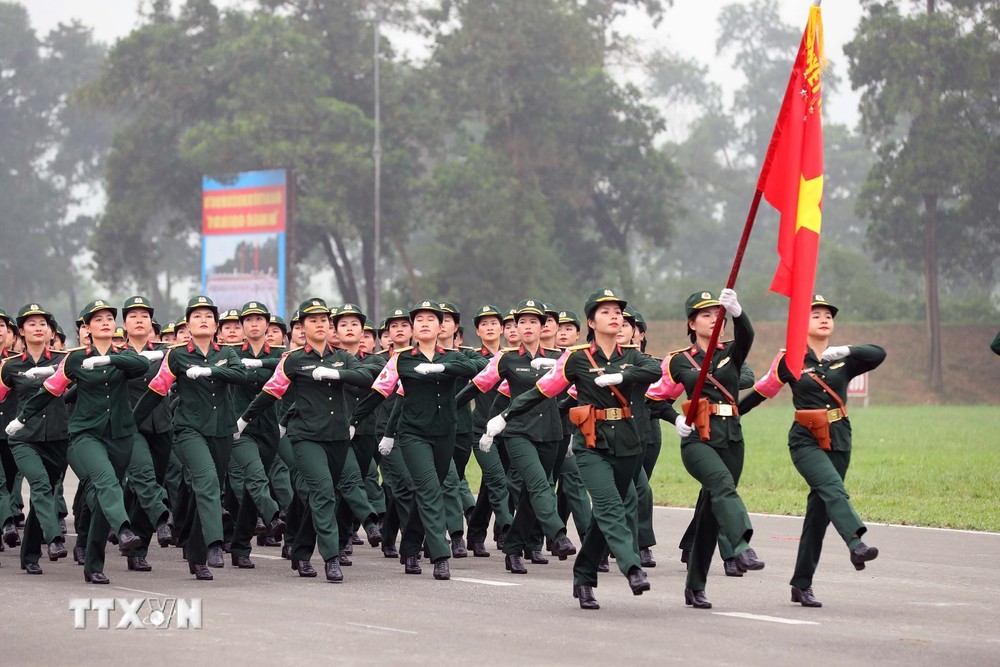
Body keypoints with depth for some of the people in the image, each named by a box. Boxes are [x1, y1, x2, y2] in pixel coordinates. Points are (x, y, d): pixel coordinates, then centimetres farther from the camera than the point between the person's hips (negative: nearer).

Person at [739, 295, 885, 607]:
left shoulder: (843, 360, 6)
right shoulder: (789, 360, 1)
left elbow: (879, 354, -10)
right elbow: (761, 391, 11)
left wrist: (846, 350, -23)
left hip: (838, 441, 3)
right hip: (806, 440, -3)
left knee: (819, 510, 5)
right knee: (833, 488, -29)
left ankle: (802, 585, 13)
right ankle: (856, 544, -52)